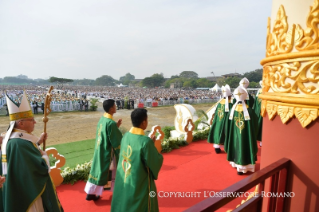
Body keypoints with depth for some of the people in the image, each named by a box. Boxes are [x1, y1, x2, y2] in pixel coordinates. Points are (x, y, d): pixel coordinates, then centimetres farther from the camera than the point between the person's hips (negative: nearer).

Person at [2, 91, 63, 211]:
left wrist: (38, 142, 9)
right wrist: (44, 155, -8)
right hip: (28, 194, -10)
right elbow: (43, 167, -28)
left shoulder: (11, 138, 0)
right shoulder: (20, 143, -31)